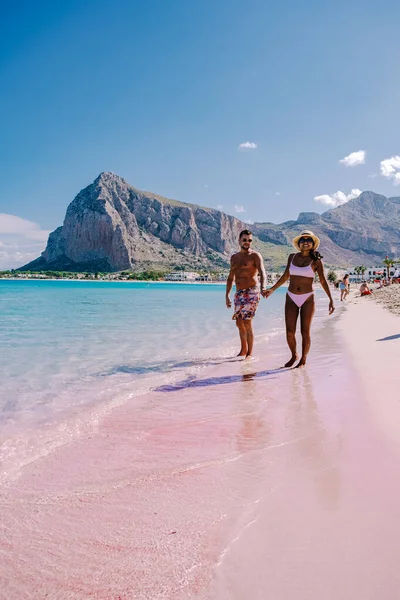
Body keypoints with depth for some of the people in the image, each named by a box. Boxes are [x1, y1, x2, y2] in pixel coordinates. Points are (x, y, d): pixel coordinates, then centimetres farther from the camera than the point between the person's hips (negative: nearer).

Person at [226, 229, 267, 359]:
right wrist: (227, 295, 16)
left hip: (251, 292, -7)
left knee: (247, 323, -10)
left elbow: (262, 272, -20)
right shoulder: (234, 257, 15)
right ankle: (243, 350, 27)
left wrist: (263, 287, -38)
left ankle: (250, 353, 1)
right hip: (239, 293, 7)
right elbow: (231, 277, 21)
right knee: (239, 322, 11)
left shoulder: (255, 256, -5)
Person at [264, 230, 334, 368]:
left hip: (308, 299, -2)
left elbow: (323, 281, -3)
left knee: (305, 332, 0)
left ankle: (303, 359, 20)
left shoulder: (316, 261, -3)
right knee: (290, 332, -1)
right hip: (291, 299, 3)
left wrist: (331, 299, -9)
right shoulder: (292, 257, 6)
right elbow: (285, 276, 15)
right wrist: (272, 289, 12)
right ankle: (294, 355, 25)